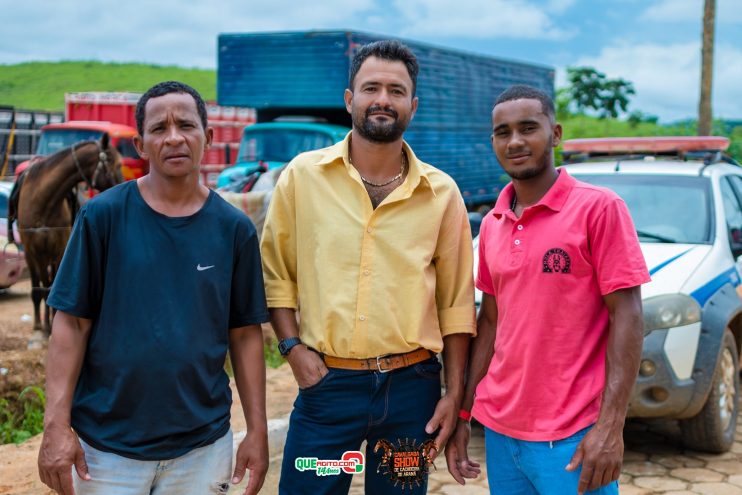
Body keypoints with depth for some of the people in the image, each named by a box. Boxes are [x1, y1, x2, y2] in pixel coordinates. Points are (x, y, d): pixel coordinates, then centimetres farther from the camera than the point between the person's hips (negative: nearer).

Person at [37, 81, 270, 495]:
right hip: (105, 444, -1)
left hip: (202, 445, 2)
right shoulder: (103, 215, -5)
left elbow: (245, 333, 2)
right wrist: (57, 425, -10)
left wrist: (258, 430, 1)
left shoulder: (234, 228, 0)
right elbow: (73, 323, -4)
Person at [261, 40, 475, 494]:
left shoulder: (441, 192, 1)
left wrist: (455, 393, 2)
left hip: (412, 386, 1)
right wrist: (294, 349, -6)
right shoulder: (303, 175, -1)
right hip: (327, 382, -1)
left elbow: (455, 303, 4)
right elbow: (276, 272, 5)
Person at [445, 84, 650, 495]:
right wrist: (463, 413, 11)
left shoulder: (598, 208, -8)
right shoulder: (492, 225, 9)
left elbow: (626, 317, -11)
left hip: (572, 439, -5)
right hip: (499, 431, 6)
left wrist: (610, 427, -17)